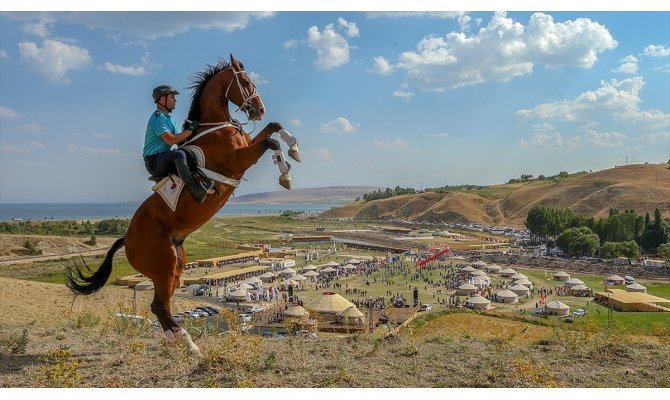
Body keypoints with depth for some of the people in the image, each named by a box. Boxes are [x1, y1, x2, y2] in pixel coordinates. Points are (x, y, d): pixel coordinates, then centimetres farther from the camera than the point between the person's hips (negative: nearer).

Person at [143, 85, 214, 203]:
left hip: (165, 160, 11)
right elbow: (171, 140, -25)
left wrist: (186, 130, -1)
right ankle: (197, 191, -43)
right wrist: (190, 130, -16)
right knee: (179, 154, -37)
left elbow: (179, 140, 16)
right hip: (153, 161, -11)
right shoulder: (158, 118, -14)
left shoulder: (169, 118, 18)